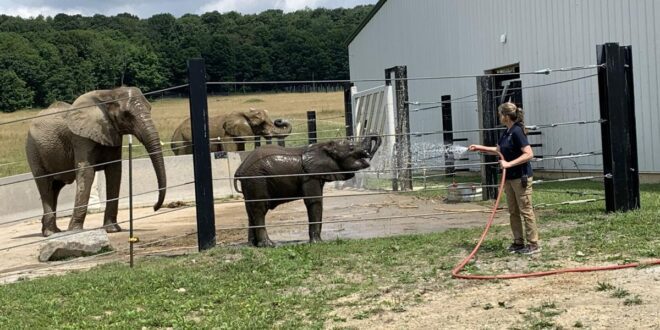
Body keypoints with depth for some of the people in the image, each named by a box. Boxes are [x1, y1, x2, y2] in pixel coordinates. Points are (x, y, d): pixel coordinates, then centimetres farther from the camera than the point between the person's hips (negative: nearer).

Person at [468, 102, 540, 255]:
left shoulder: (517, 131, -17)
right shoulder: (506, 133, 10)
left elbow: (529, 154, -23)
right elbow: (498, 150, 27)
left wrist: (509, 163, -25)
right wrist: (479, 147, 24)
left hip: (521, 177, -9)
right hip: (509, 178, 9)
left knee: (526, 211, -3)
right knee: (513, 212, 12)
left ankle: (534, 244, 4)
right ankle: (518, 243, 20)